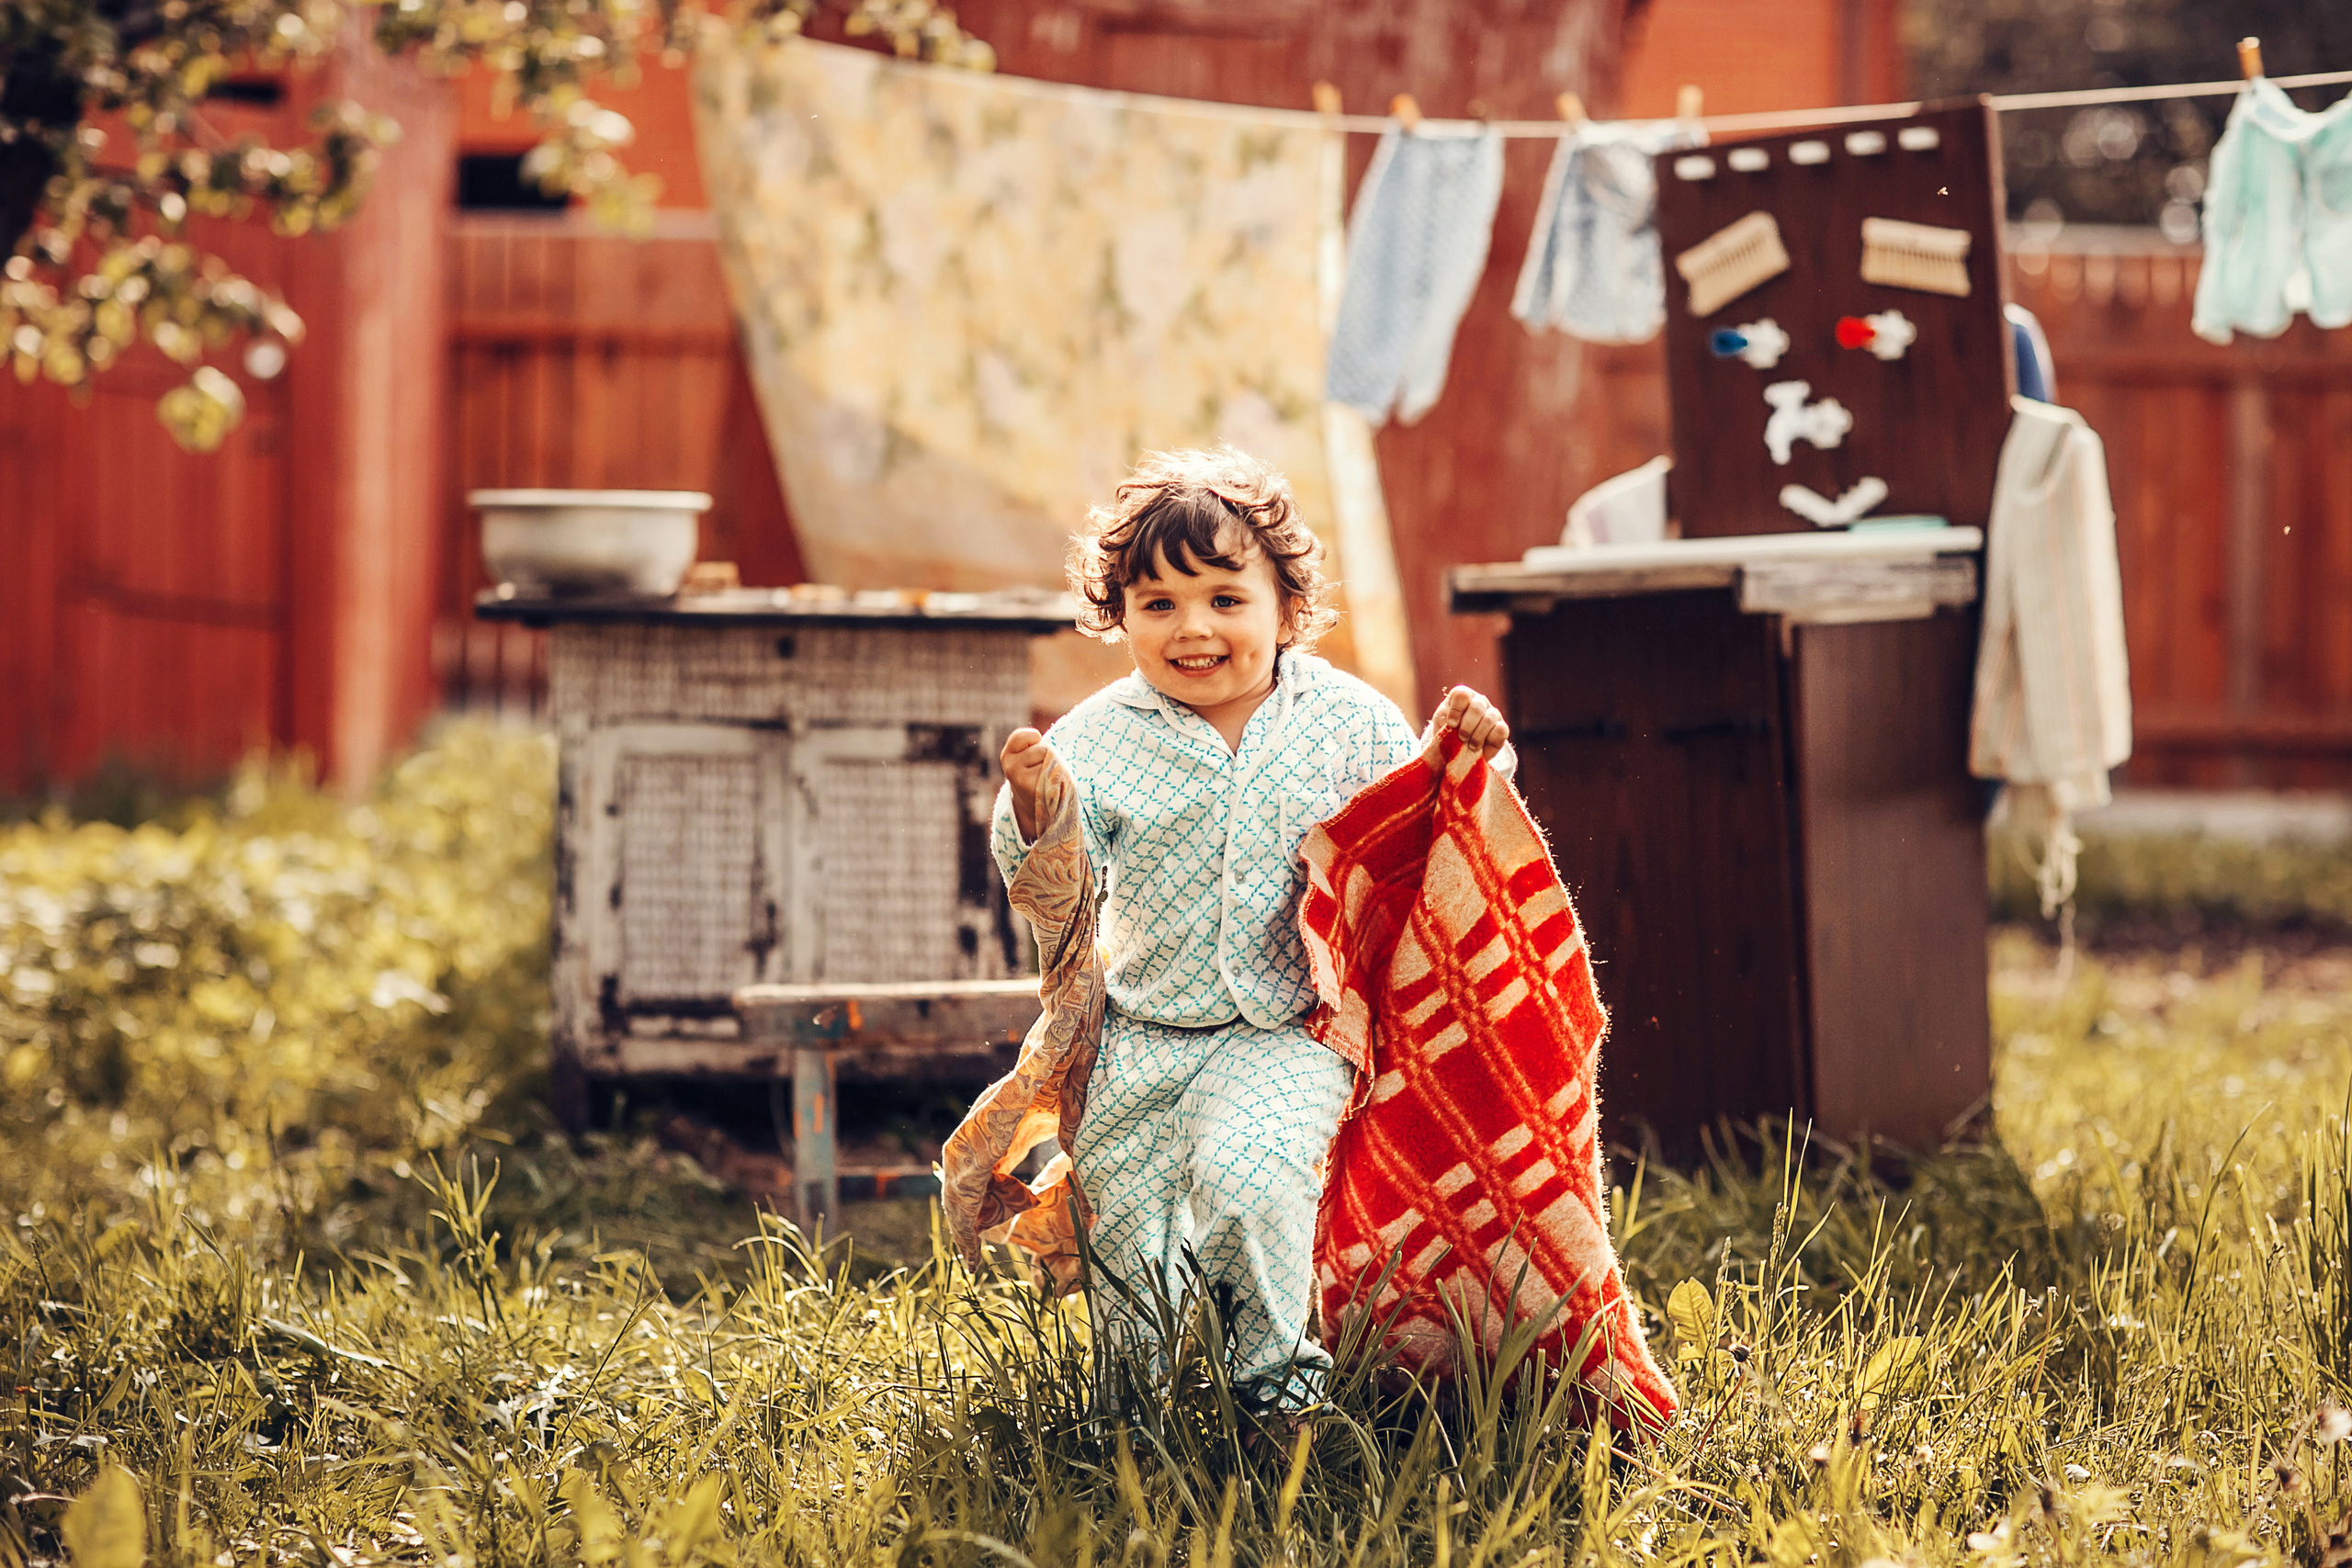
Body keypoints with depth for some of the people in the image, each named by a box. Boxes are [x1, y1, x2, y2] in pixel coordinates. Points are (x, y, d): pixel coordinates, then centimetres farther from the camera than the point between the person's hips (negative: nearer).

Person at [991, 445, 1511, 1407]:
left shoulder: (1346, 722, -2)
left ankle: (1276, 1365, -5)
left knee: (1245, 1172, -28)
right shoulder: (1102, 738, -2)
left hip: (1285, 1035, -2)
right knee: (1124, 1241, 6)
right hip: (1140, 1039, 2)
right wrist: (1032, 810, -23)